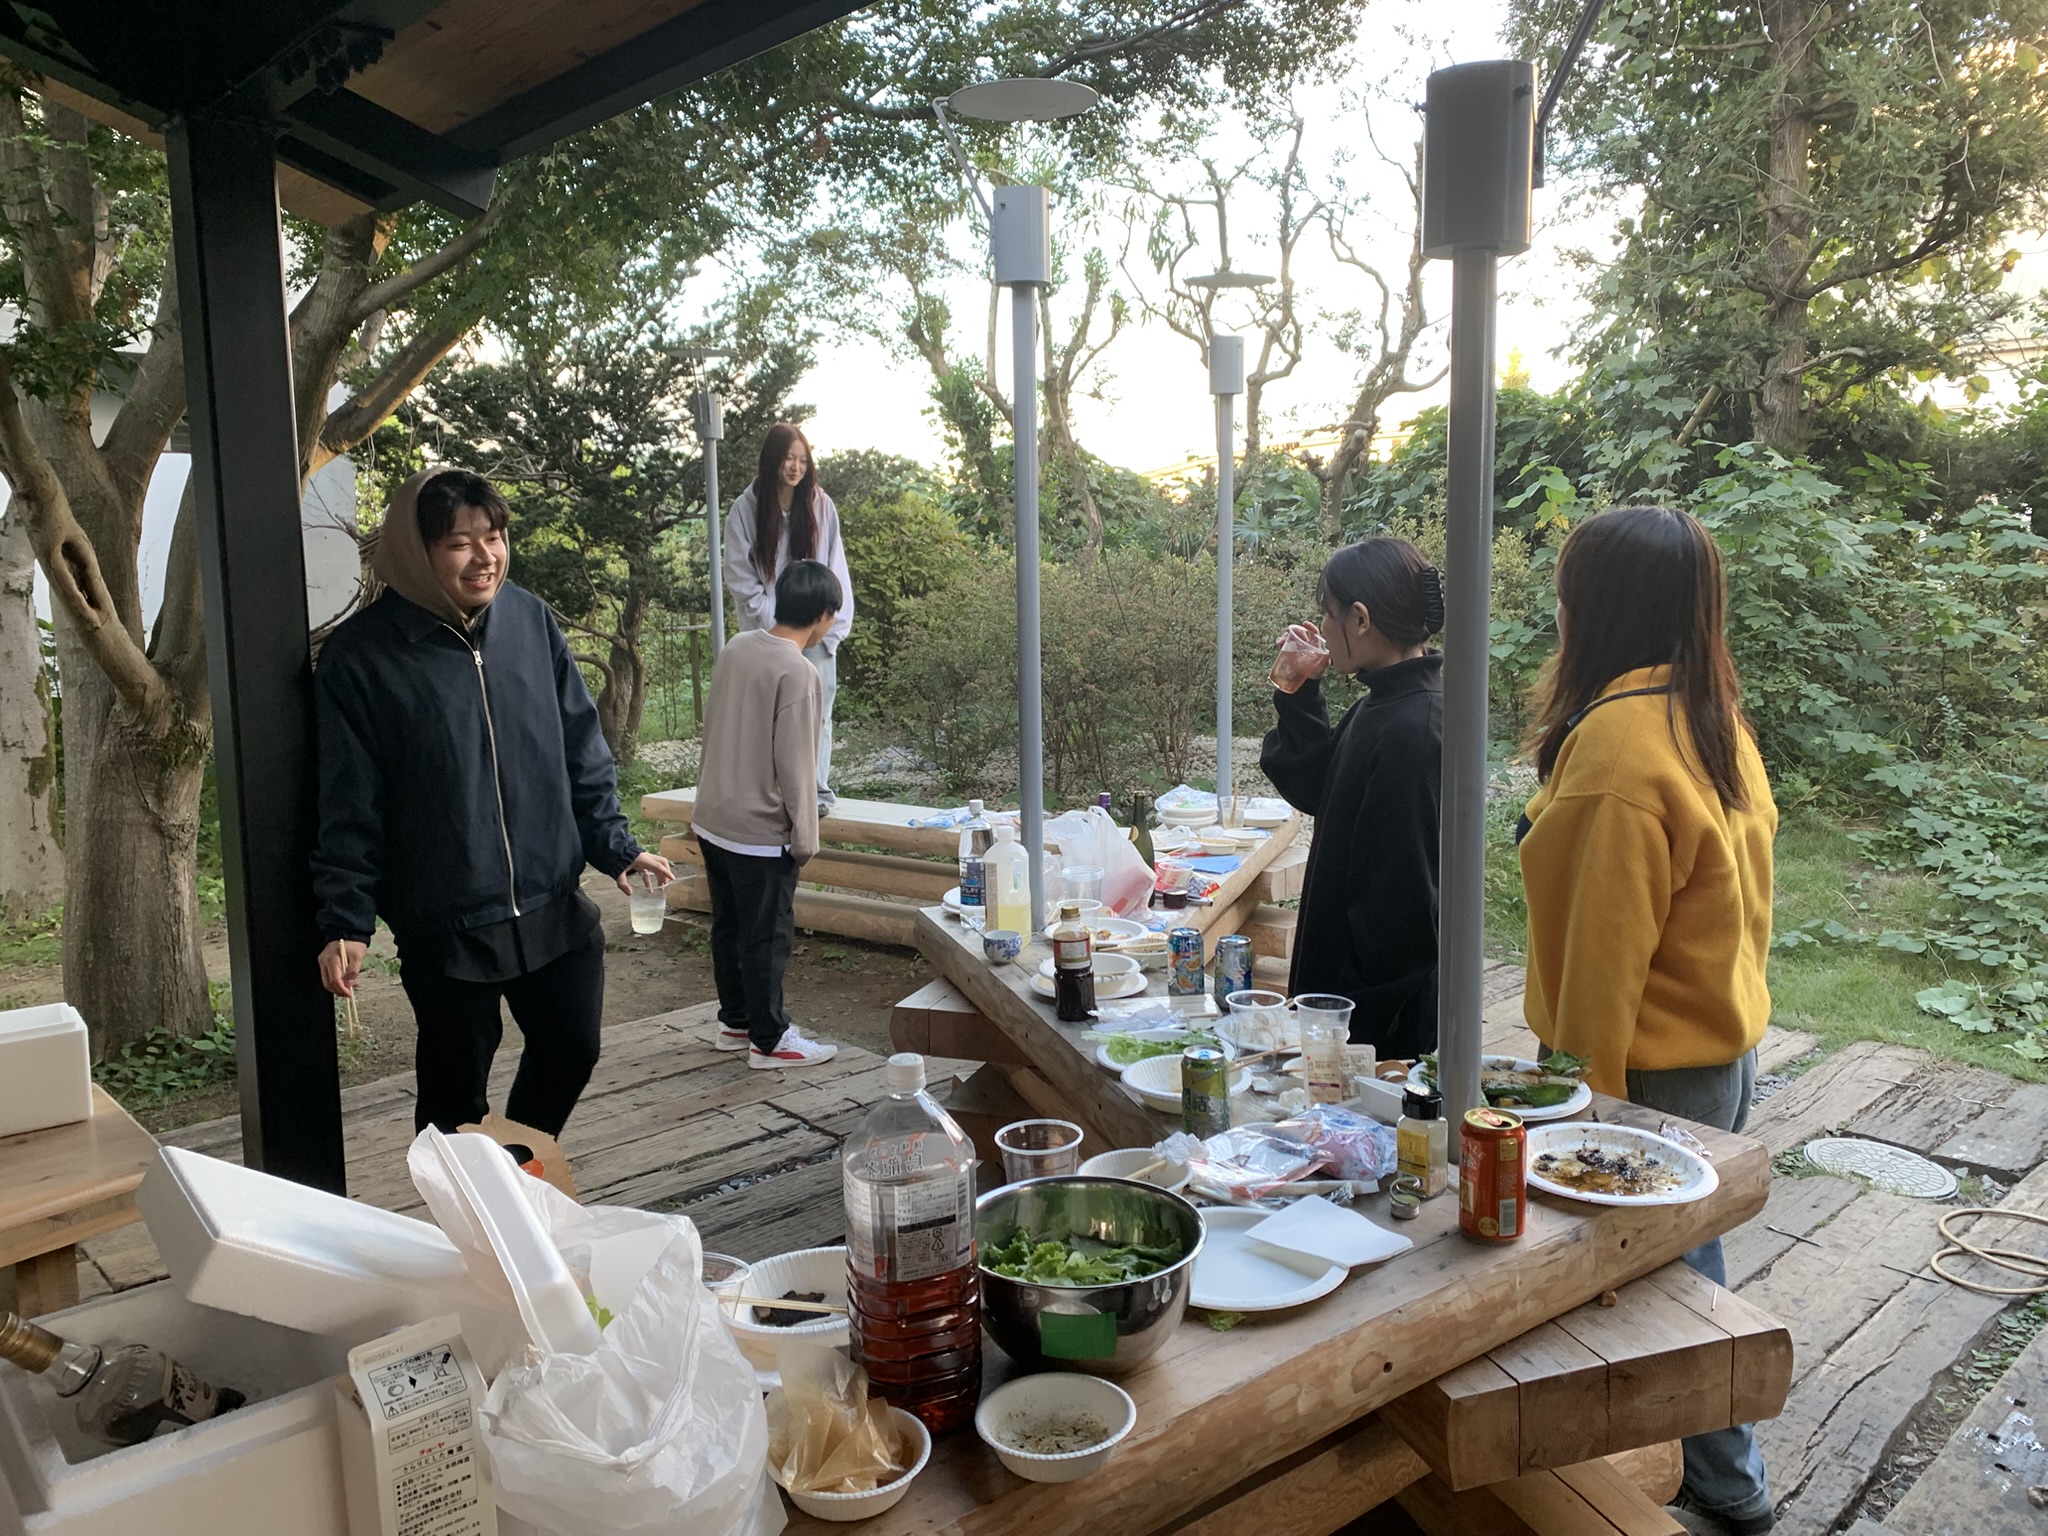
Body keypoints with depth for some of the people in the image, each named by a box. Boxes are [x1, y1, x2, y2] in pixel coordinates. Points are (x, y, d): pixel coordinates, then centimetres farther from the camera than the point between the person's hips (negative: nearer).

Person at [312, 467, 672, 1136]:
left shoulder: (531, 619, 0)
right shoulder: (360, 657, -11)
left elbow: (581, 751, 7)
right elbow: (348, 808, -8)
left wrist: (616, 847, 2)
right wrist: (344, 922, -10)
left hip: (555, 906, 4)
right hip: (444, 926, -4)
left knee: (571, 1049, 16)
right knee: (455, 1089, 10)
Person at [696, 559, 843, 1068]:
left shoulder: (735, 648, 4)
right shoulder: (797, 672, -20)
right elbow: (795, 765, -19)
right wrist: (806, 837, -10)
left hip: (712, 818, 8)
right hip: (760, 831, -8)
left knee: (729, 927, 18)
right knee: (767, 935, 4)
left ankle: (736, 1020, 31)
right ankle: (769, 1039, 15)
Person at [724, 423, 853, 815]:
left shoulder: (820, 505, 4)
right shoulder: (745, 509, 0)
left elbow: (835, 570, 6)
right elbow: (739, 577, 1)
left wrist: (831, 624, -2)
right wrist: (775, 622, -6)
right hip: (767, 632, -1)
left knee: (816, 708, -3)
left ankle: (817, 790, 3)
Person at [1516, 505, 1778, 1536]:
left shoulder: (1619, 740, -24)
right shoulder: (1713, 718, 4)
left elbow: (1605, 945, -21)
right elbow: (1730, 895, 11)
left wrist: (1585, 1084, -13)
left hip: (1654, 1063, -9)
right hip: (1723, 1036, 9)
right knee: (1682, 1257, 21)